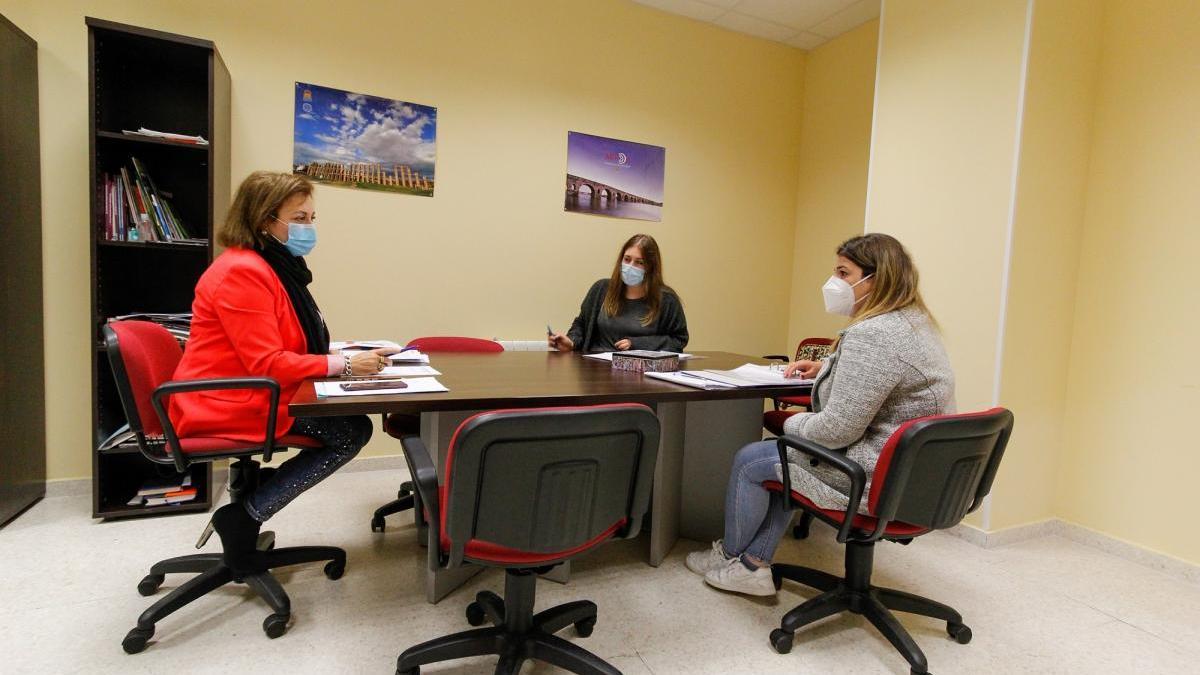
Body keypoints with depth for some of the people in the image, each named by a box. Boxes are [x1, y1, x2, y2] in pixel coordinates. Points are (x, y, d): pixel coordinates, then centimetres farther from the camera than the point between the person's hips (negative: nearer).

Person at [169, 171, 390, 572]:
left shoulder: (276, 266, 12)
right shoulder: (241, 272, -19)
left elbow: (284, 348, 15)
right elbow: (267, 364, -23)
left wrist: (337, 353, -1)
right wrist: (344, 365, -25)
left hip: (250, 398, 10)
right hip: (228, 406, -10)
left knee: (352, 426, -2)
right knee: (352, 431, -18)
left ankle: (247, 510, 2)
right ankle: (244, 517, -6)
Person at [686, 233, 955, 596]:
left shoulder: (871, 335, -25)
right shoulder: (915, 322, 9)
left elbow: (836, 429, -27)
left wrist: (792, 424, -8)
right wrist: (826, 367, 17)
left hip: (878, 481, -10)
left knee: (750, 460, 4)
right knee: (780, 456, 20)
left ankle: (730, 554, 29)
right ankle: (753, 565, 22)